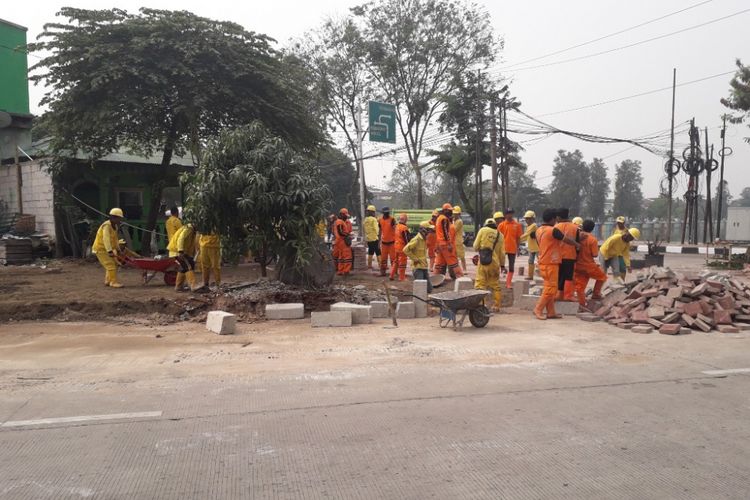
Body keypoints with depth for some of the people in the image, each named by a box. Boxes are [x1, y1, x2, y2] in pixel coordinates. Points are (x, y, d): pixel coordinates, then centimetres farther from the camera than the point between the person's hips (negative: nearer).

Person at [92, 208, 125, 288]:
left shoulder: (115, 226, 7)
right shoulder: (107, 225, -23)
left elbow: (115, 239, 14)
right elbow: (106, 239, -34)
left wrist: (117, 249, 14)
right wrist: (110, 251, -41)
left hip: (106, 249, 10)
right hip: (100, 249, -10)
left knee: (114, 264, 14)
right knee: (111, 265, -15)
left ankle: (108, 281, 24)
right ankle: (113, 282, -11)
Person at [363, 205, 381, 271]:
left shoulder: (365, 219, 8)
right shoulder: (374, 219, -13)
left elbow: (365, 229, 12)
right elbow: (376, 229, -12)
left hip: (368, 238, 7)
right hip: (374, 238, -7)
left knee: (370, 252, 15)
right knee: (378, 253, -3)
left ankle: (369, 265, 17)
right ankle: (380, 265, -4)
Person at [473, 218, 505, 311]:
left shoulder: (483, 230, 0)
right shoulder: (500, 235, 9)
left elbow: (475, 246, 0)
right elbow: (502, 253, 9)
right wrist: (502, 264, 19)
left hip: (483, 261, -3)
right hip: (495, 263, 3)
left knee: (480, 284, -2)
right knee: (495, 285, 15)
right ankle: (496, 306, 20)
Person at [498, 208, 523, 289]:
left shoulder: (517, 225, 0)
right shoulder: (501, 225, -2)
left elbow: (518, 237, 3)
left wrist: (518, 247, 0)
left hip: (513, 249, 1)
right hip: (503, 248, -1)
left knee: (511, 266, 6)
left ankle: (508, 283, 13)